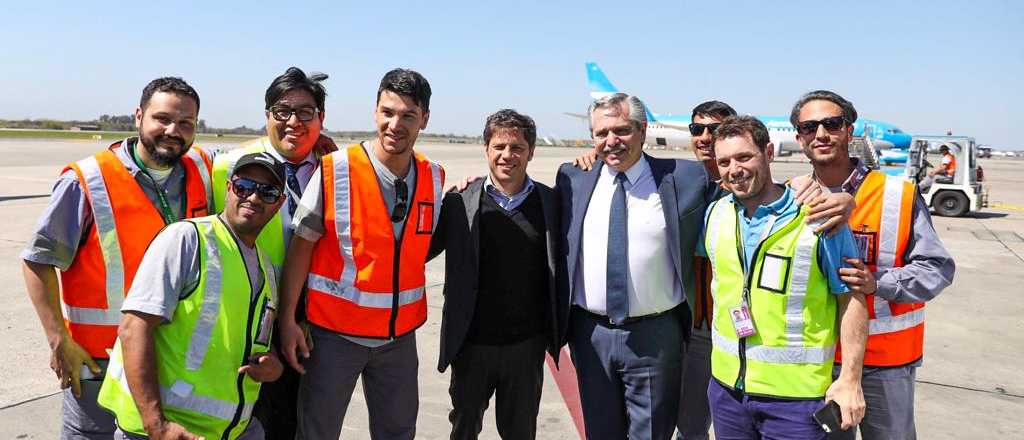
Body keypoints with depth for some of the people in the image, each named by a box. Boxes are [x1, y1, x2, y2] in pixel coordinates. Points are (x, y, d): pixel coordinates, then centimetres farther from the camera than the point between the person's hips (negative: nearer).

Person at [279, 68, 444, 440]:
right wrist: (287, 320, -9)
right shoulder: (335, 171, -13)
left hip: (400, 333, 4)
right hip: (335, 331, -3)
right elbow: (301, 246, -8)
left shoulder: (434, 178, 0)